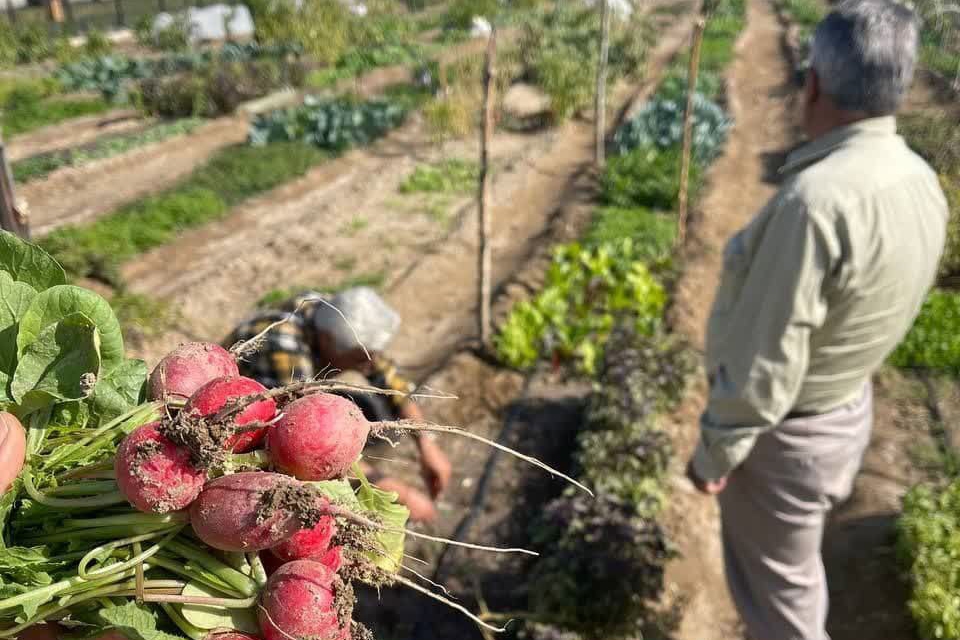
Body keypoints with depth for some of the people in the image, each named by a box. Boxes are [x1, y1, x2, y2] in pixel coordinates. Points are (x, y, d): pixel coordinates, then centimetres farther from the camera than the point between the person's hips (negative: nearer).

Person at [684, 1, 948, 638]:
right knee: (793, 568, 30)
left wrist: (715, 450, -14)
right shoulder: (921, 182, -4)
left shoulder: (818, 198, -33)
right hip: (846, 407, 9)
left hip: (784, 431, -8)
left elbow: (764, 359, -28)